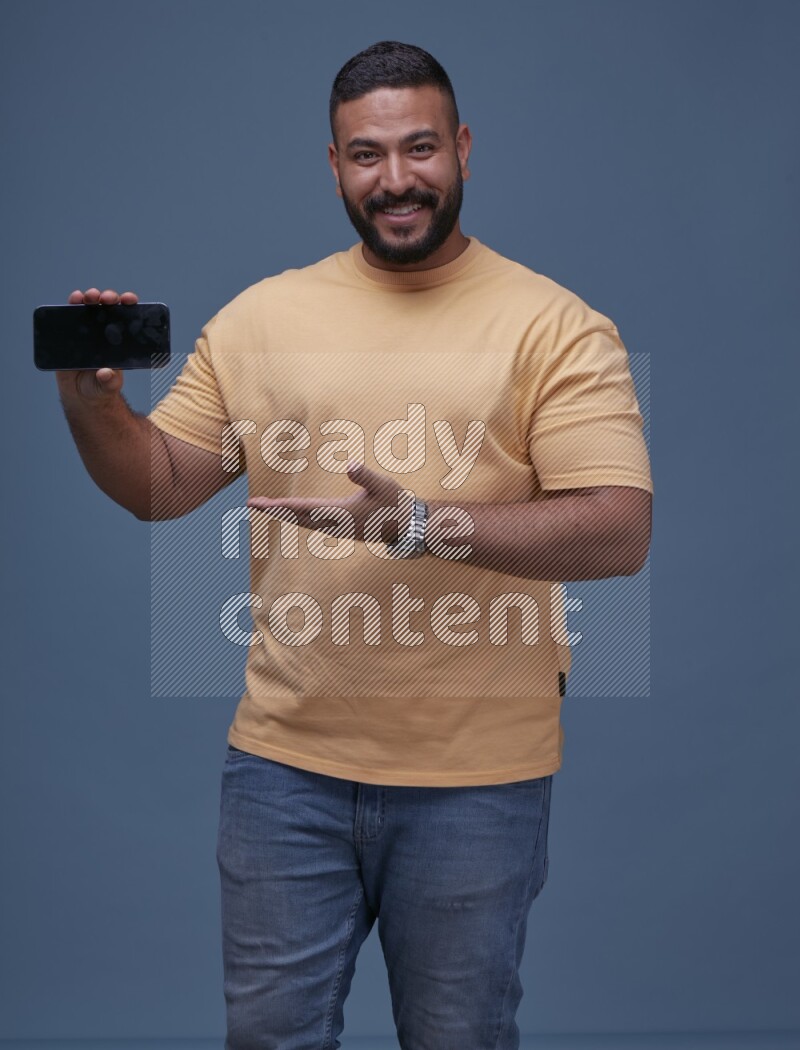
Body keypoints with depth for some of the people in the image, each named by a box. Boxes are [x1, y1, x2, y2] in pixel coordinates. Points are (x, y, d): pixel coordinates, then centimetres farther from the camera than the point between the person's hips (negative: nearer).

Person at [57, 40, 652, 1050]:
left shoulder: (555, 327, -7)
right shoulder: (259, 315, 5)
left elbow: (620, 532, -16)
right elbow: (162, 484, 9)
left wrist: (417, 525, -27)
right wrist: (91, 403, -12)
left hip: (475, 777, -2)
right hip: (284, 757, 3)